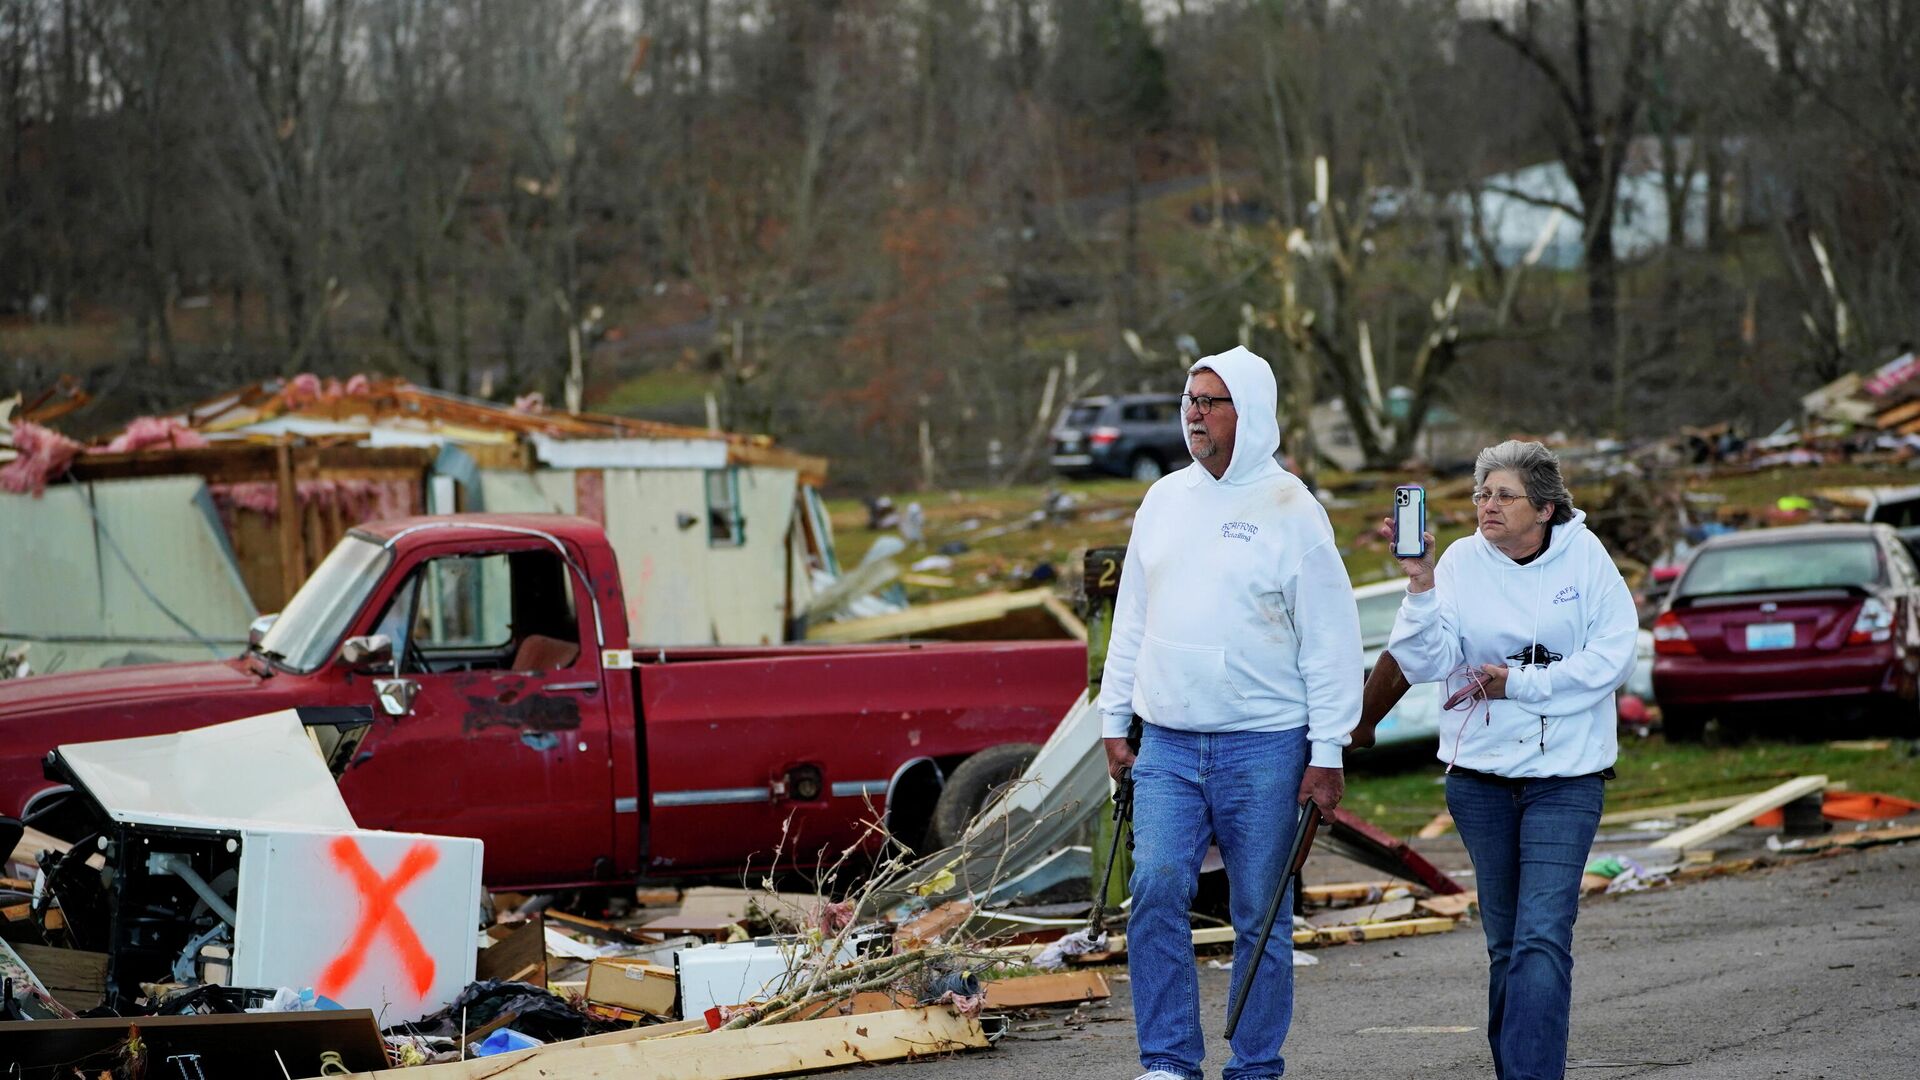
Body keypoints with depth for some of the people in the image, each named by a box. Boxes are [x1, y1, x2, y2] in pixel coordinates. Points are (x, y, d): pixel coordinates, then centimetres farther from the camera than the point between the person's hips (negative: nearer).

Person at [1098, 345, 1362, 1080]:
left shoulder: (1290, 510, -4)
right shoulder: (1164, 500, 11)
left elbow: (1331, 639, -5)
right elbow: (1132, 619, 17)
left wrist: (1327, 753, -8)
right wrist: (1115, 720, 13)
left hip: (1263, 746, -4)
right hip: (1167, 746, 4)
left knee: (1260, 916, 2)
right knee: (1156, 890, -10)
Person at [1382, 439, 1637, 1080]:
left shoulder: (1584, 557, -4)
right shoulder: (1462, 561, -2)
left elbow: (1612, 659, -7)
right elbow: (1427, 665, -8)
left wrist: (1518, 683, -12)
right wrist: (1421, 586, -22)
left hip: (1565, 774, -2)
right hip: (1480, 771, 3)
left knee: (1542, 939, -13)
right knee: (1505, 944, 12)